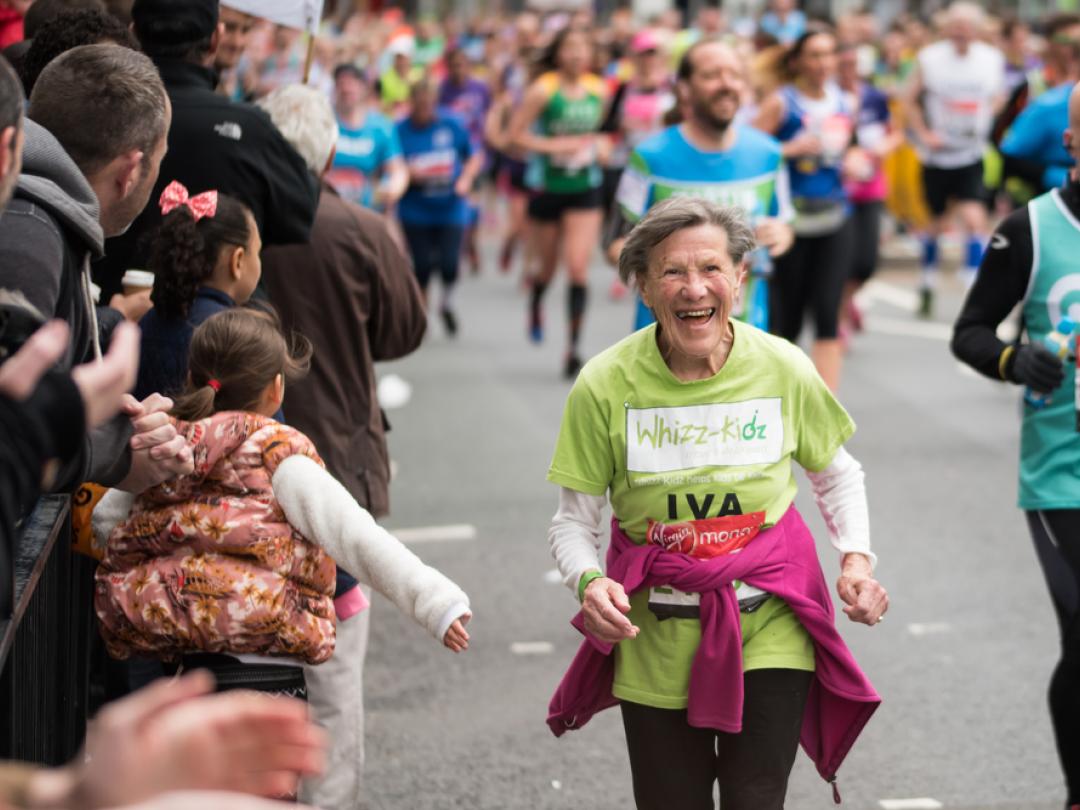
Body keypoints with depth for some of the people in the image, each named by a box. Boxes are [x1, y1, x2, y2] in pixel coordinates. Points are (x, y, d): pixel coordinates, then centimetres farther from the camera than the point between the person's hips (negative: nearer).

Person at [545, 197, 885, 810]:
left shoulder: (784, 369, -7)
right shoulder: (606, 385, -12)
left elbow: (837, 475, 12)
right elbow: (574, 522, -3)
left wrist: (857, 557, -5)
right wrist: (590, 582, -23)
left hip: (769, 630, 0)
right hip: (657, 644, 0)